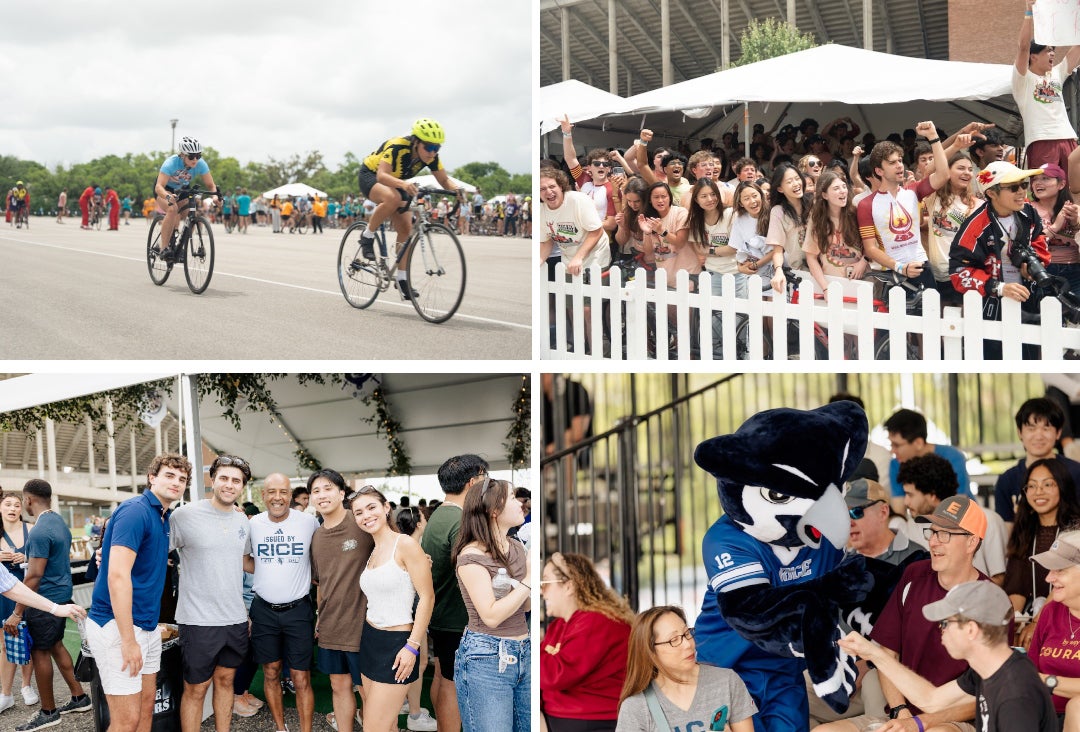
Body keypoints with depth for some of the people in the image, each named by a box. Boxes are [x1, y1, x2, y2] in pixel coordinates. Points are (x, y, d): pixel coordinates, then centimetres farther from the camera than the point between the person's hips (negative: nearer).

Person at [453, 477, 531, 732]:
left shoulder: (516, 548, 11)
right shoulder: (472, 556, -12)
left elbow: (527, 605, 13)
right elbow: (491, 615, -17)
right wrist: (528, 583, -13)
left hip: (522, 654, 7)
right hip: (486, 660, -7)